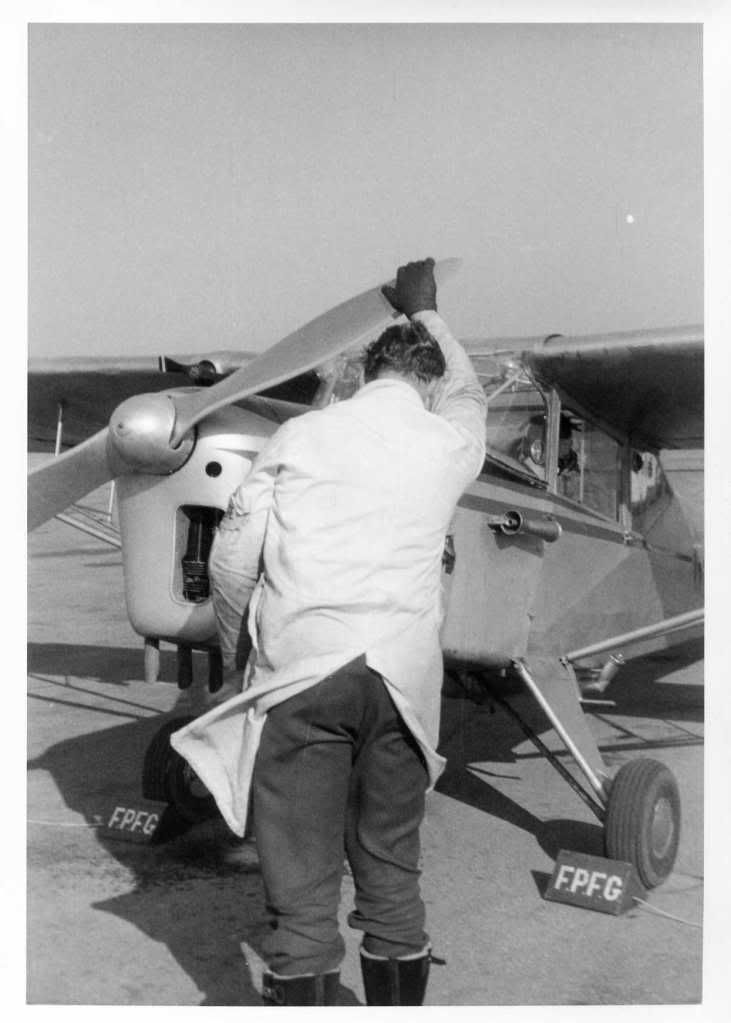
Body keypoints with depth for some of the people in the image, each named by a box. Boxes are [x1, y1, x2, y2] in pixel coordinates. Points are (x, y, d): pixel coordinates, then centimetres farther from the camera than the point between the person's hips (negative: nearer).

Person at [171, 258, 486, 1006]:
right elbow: (468, 391, 36)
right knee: (391, 874, 14)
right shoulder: (449, 444, 11)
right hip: (401, 672, 2)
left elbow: (232, 558, 5)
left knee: (301, 885, 3)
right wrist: (425, 311, 51)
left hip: (300, 665, -1)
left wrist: (234, 640, 23)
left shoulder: (303, 433, 7)